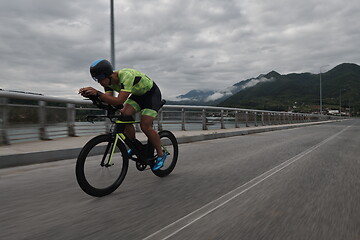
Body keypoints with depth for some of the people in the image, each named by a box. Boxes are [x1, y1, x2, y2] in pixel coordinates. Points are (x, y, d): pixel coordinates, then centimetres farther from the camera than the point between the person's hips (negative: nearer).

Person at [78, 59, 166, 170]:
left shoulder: (127, 76, -37)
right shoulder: (109, 81, -11)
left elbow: (119, 101, -44)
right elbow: (108, 99, -19)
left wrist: (98, 93, -49)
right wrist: (90, 94, -32)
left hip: (151, 93, -7)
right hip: (137, 94, 8)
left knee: (145, 126, -18)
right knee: (124, 115, -14)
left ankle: (161, 155, 2)